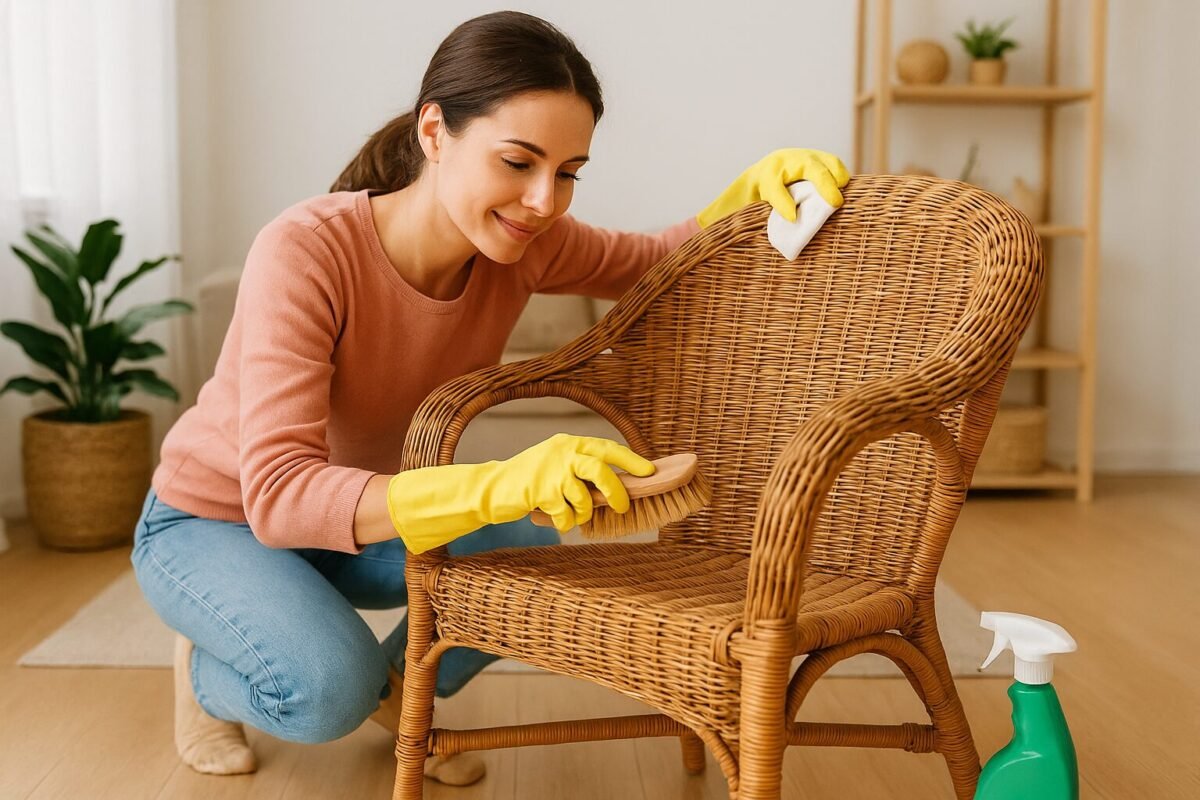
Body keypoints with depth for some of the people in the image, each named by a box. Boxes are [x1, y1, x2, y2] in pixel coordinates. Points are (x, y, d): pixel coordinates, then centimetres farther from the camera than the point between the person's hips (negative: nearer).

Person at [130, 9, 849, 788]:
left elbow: (653, 263, 1)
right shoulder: (304, 252, -34)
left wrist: (755, 187, -19)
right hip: (211, 522, -5)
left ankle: (400, 687, 10)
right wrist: (502, 485, -55)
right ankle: (206, 674, 5)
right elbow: (278, 493, -41)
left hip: (365, 520, 5)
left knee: (547, 551, -21)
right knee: (330, 685, -33)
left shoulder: (522, 242, -17)